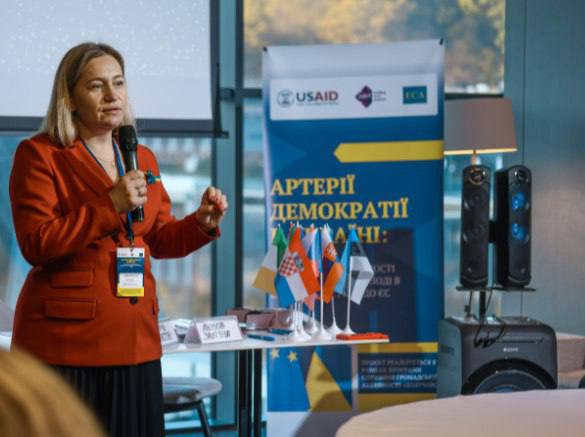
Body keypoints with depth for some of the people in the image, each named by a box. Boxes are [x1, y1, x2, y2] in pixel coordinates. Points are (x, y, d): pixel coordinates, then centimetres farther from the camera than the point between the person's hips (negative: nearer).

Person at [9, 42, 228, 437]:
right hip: (65, 339, -6)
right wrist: (110, 206, -19)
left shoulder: (143, 159, 15)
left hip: (135, 338, 6)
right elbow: (36, 244, -12)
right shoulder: (39, 154, -3)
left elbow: (160, 238, 19)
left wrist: (202, 224, -2)